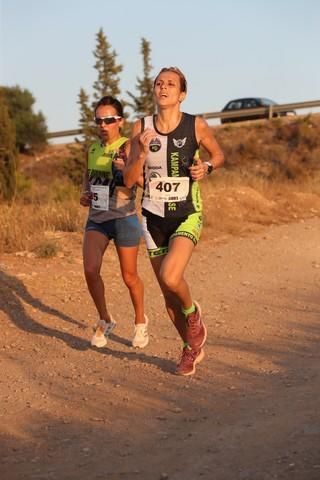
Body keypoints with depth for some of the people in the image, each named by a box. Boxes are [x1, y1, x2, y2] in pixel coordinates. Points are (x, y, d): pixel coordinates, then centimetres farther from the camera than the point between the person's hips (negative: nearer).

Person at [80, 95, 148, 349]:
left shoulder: (128, 147, -12)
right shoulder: (92, 149, 6)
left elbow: (136, 183, -23)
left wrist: (125, 168, -42)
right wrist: (85, 194, 6)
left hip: (124, 218, -4)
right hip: (96, 219, 4)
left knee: (129, 276, 7)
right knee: (91, 269, -15)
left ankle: (140, 321, 33)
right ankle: (105, 320, 6)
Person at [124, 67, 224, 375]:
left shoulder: (196, 126, -8)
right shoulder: (141, 128, -3)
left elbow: (218, 155, 11)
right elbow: (129, 180, -2)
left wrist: (206, 167, -10)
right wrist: (142, 154, -19)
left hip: (187, 216, -3)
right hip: (154, 217, 3)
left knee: (170, 277, -27)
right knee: (167, 293, 10)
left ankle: (192, 313, 8)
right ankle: (192, 348, 33)